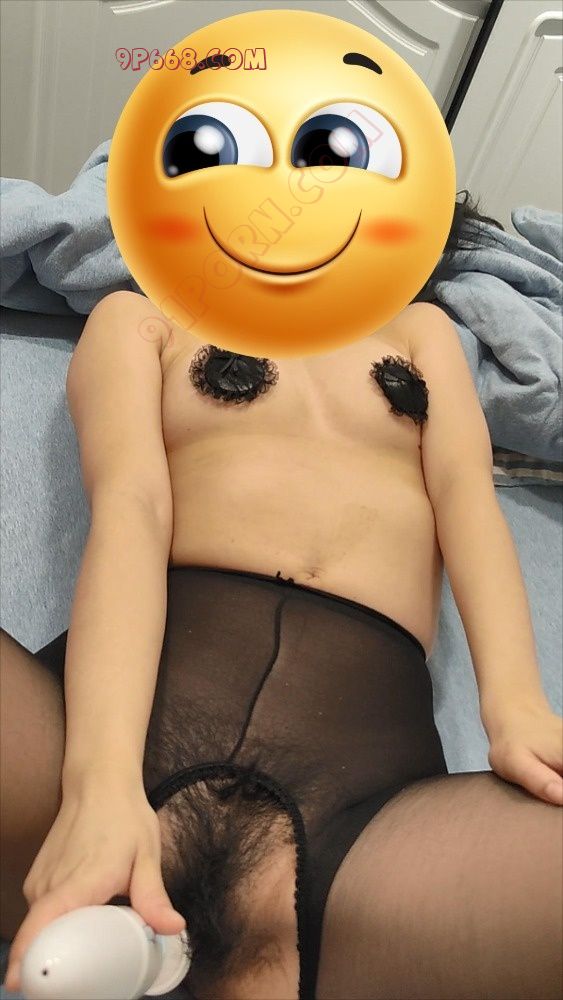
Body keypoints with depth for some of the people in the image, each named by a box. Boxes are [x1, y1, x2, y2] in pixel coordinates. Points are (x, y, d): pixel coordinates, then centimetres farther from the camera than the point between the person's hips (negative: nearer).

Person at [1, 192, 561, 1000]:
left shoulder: (421, 329, 31)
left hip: (365, 741, 2)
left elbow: (465, 490, 12)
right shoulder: (139, 318, 22)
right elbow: (130, 505, 2)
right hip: (144, 690, -1)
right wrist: (103, 779, -17)